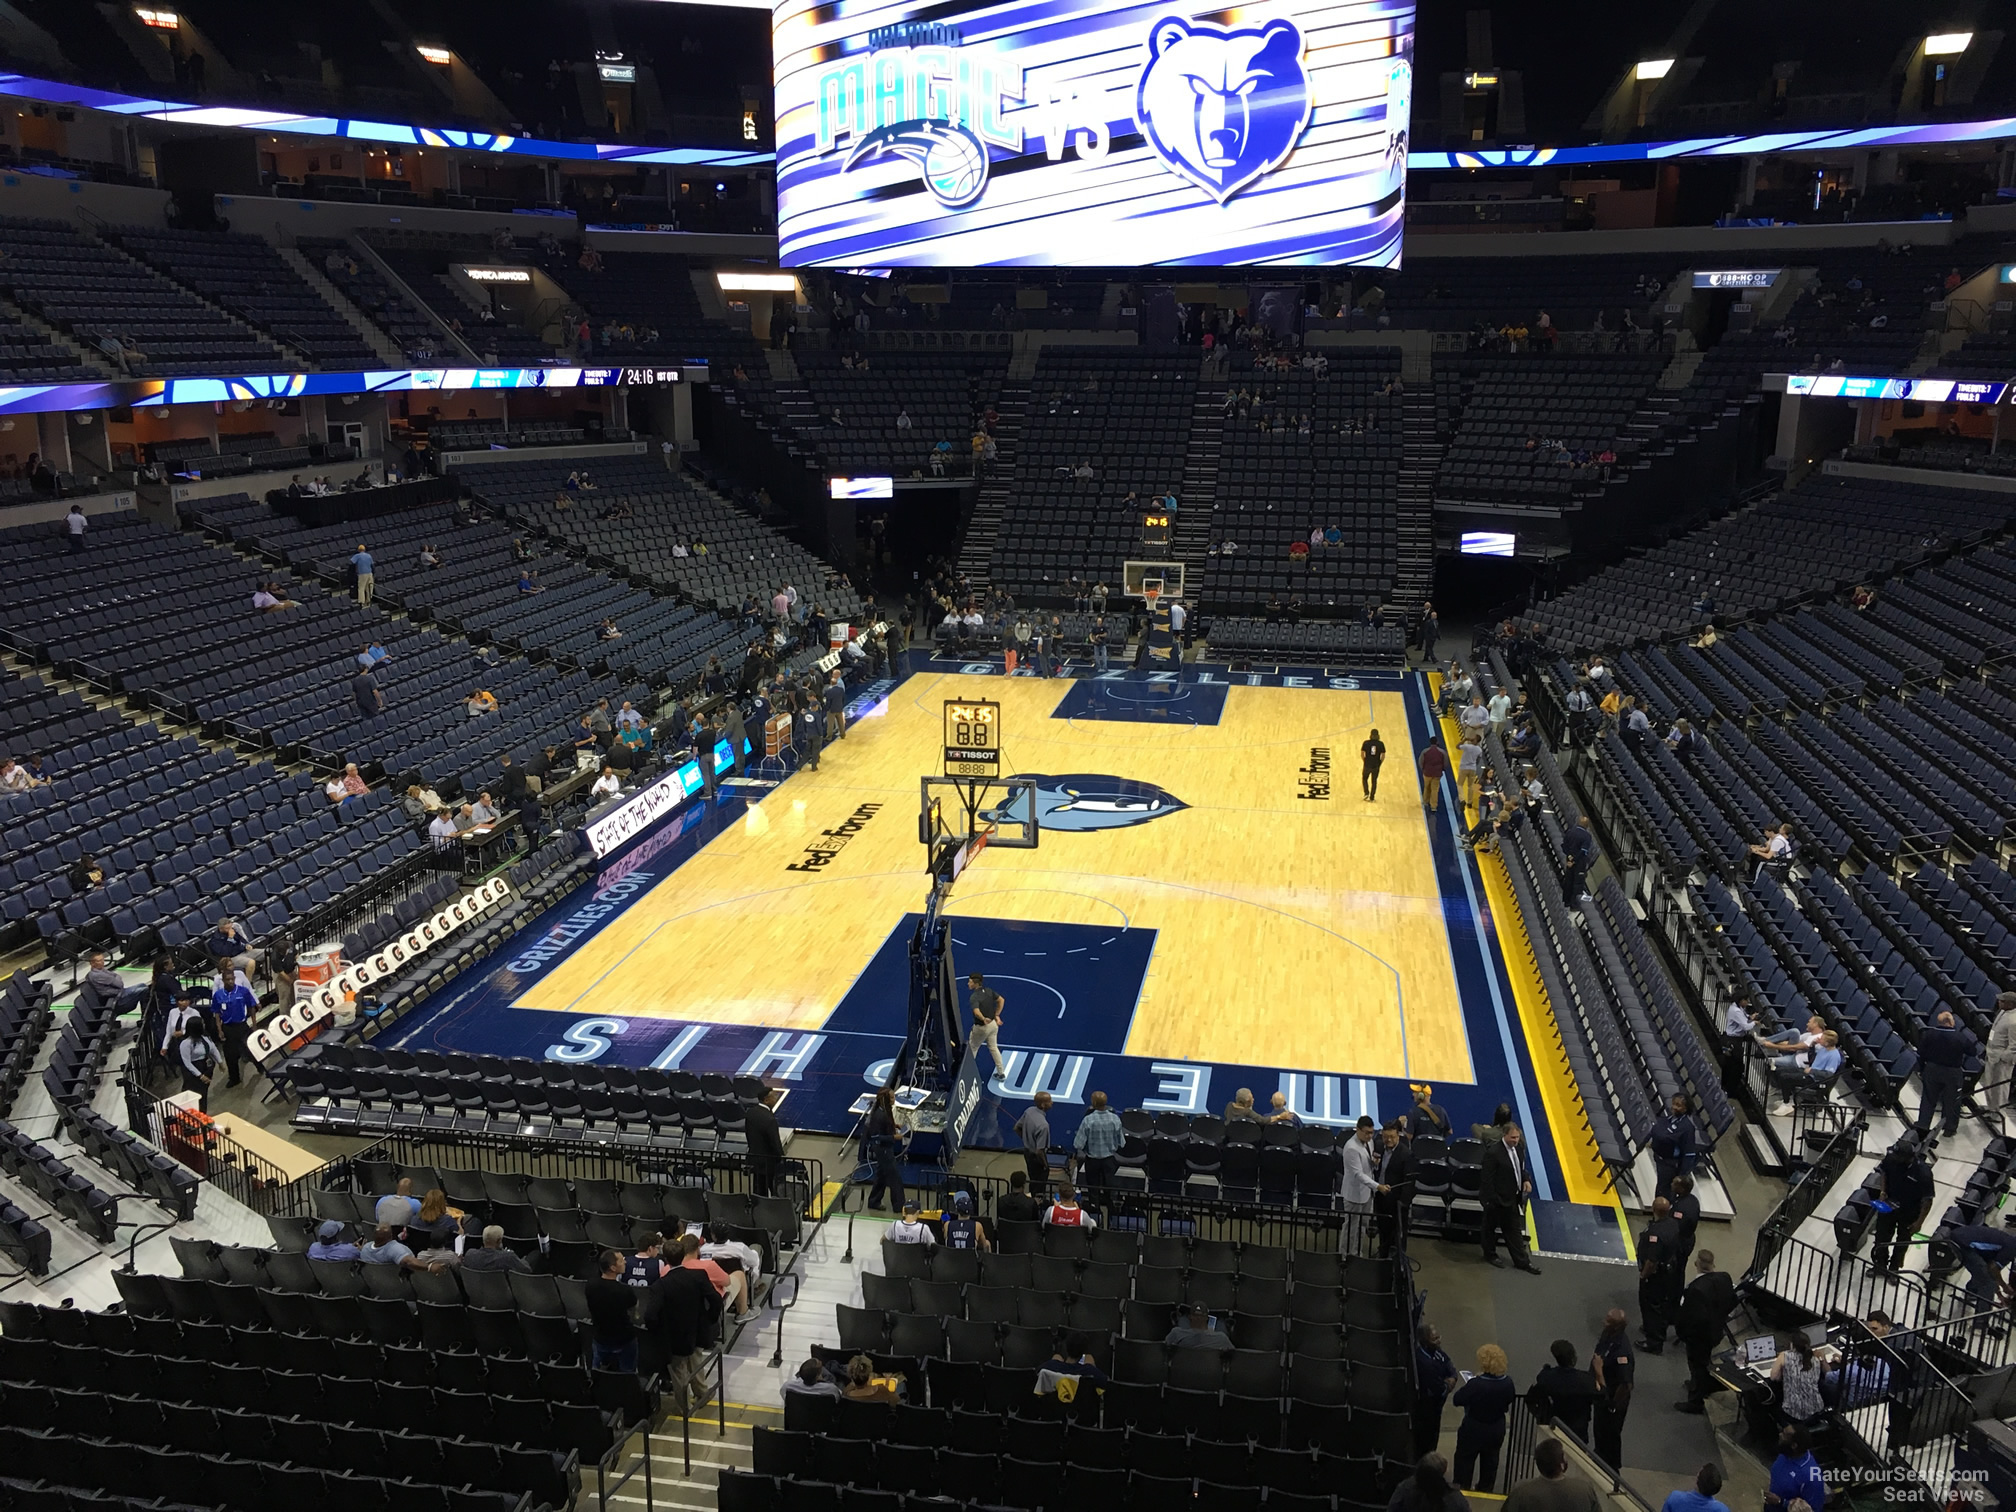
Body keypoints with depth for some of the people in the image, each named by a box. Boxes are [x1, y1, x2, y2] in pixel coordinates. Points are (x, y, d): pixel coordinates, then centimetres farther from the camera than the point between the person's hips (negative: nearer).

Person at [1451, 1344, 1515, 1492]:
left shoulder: (1476, 1384, -33)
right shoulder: (1508, 1383, -17)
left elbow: (1457, 1400, -21)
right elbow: (1508, 1403, 2)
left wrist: (1470, 1383, -11)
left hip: (1474, 1430, -5)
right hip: (1497, 1430, 5)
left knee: (1465, 1459, 17)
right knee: (1490, 1461, 26)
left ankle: (1462, 1489, 28)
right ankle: (1486, 1489, 41)